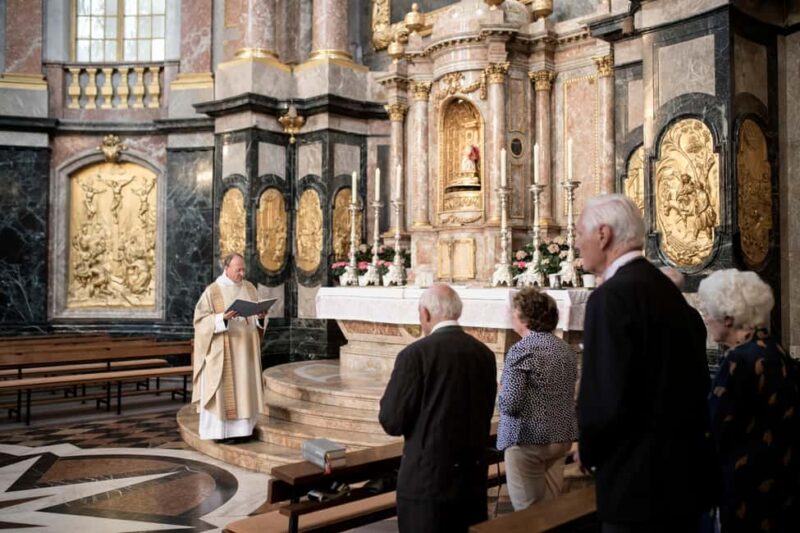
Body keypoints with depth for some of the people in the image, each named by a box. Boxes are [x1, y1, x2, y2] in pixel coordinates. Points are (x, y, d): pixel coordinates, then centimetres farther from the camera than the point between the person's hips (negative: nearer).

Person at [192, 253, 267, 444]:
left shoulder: (249, 288, 7)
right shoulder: (212, 291, -8)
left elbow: (257, 318, 11)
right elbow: (201, 319, -11)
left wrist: (260, 316, -12)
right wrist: (222, 317, -26)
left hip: (245, 348, 5)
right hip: (223, 349, -5)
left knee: (244, 386, 7)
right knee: (223, 388, -3)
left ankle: (241, 428, 15)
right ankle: (221, 431, 5)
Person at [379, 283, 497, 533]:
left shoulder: (415, 354, -14)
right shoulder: (485, 353, 3)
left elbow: (392, 422, -11)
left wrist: (391, 396, 8)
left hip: (428, 478, -5)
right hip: (474, 477, 6)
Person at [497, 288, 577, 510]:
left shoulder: (522, 350, -16)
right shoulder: (567, 349, 8)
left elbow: (510, 404, -21)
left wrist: (501, 392, -1)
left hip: (528, 438, -7)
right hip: (562, 438, 8)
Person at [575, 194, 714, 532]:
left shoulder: (611, 297, -19)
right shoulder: (667, 289, 7)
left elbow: (604, 399, -24)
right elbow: (693, 381, 13)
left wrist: (588, 451, -4)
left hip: (639, 482, -8)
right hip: (683, 472, 8)